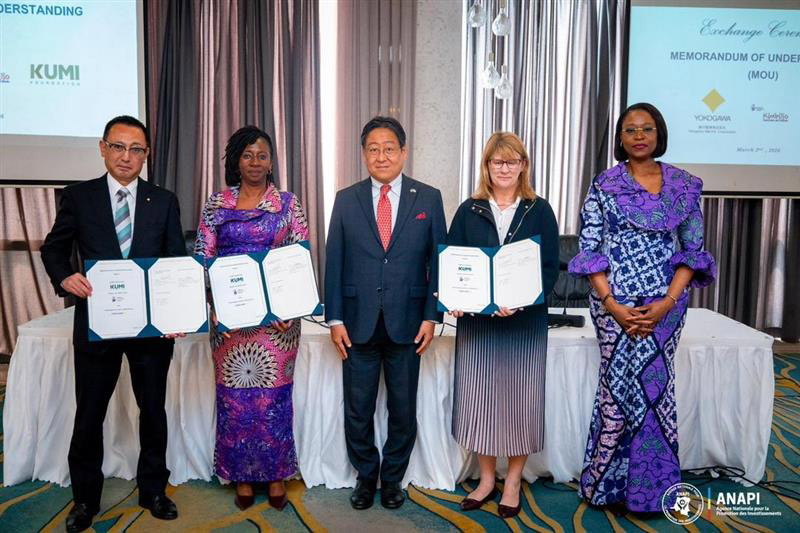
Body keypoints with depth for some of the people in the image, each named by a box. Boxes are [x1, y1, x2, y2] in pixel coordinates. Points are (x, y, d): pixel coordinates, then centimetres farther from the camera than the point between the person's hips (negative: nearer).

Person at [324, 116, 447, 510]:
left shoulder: (428, 199, 1)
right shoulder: (346, 200, 4)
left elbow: (438, 260, 1)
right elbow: (333, 262, 3)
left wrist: (431, 316, -5)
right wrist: (334, 319, -2)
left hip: (406, 324, 0)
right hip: (358, 324, 1)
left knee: (403, 411, 12)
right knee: (357, 411, 10)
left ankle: (392, 478, 33)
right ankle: (366, 476, 33)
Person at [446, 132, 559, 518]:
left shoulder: (539, 211, 3)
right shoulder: (469, 211, 5)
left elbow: (550, 267, -3)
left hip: (525, 321, -1)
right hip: (476, 320, 1)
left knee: (519, 397, 6)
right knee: (478, 396, 6)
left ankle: (513, 483, 25)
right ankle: (486, 480, 25)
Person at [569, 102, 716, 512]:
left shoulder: (685, 186, 6)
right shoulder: (604, 185, 0)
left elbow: (693, 250, 4)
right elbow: (590, 251, -3)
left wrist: (667, 302, -9)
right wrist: (612, 305, -13)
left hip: (665, 305, 2)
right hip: (615, 303, -2)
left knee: (655, 385, 6)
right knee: (621, 385, 2)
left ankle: (648, 486, 25)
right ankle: (612, 484, 21)